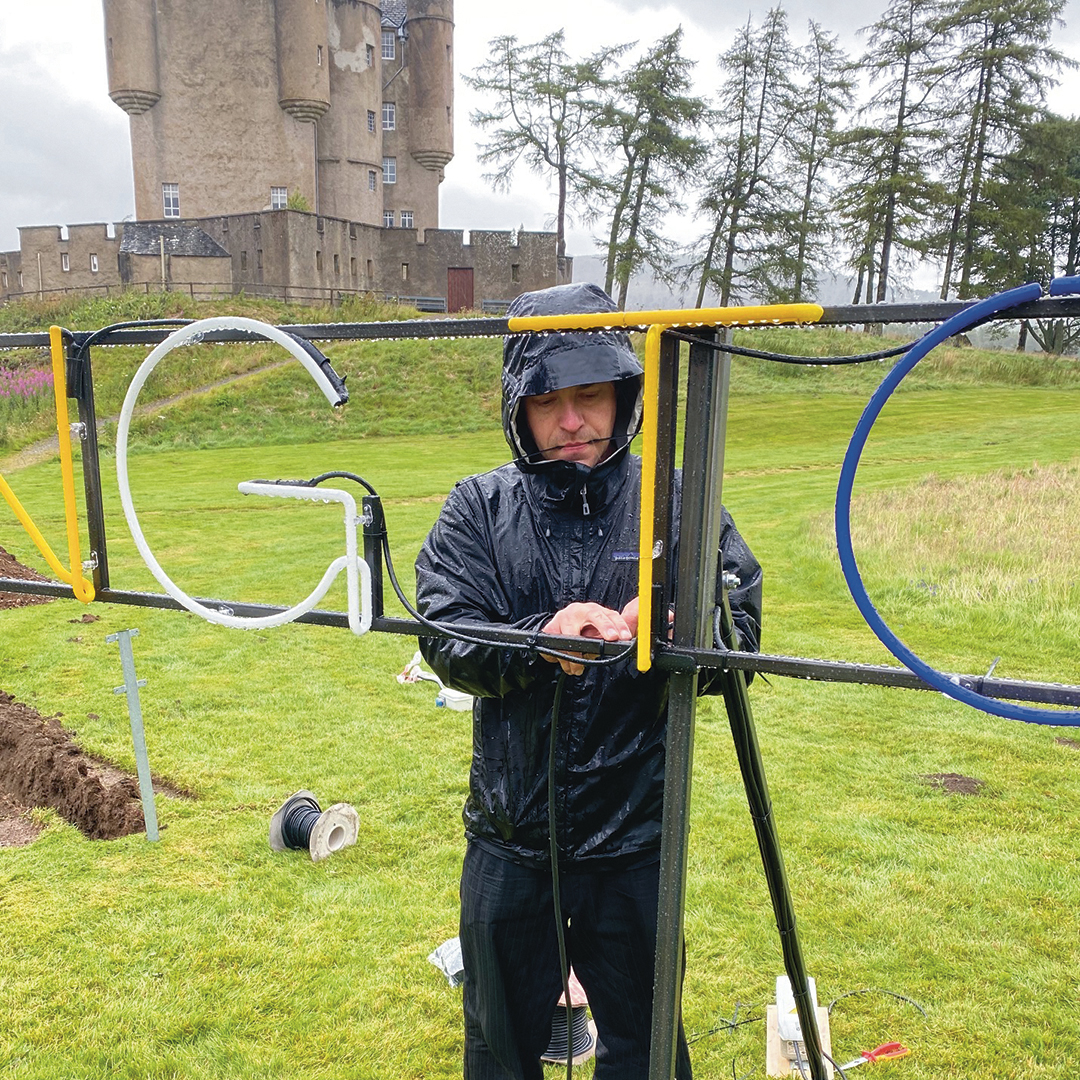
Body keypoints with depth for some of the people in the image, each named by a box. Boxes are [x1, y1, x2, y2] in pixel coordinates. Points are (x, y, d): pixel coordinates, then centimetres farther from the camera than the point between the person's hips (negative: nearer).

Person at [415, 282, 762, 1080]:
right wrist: (541, 638, -31)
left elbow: (741, 631, -8)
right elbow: (447, 641, -13)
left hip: (634, 840, -1)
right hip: (509, 836, 1)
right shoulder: (480, 510, -4)